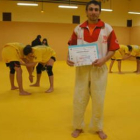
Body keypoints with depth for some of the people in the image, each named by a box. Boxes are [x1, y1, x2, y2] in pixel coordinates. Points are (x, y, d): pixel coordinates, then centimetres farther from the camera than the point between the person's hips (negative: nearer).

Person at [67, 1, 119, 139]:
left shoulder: (107, 28, -2)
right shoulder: (78, 29, 3)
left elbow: (113, 48, 0)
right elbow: (72, 47, 10)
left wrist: (104, 59, -18)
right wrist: (69, 58, -9)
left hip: (99, 69, -1)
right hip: (82, 68, 2)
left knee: (98, 100, 8)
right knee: (78, 99, 7)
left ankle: (98, 128, 29)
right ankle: (78, 127, 27)